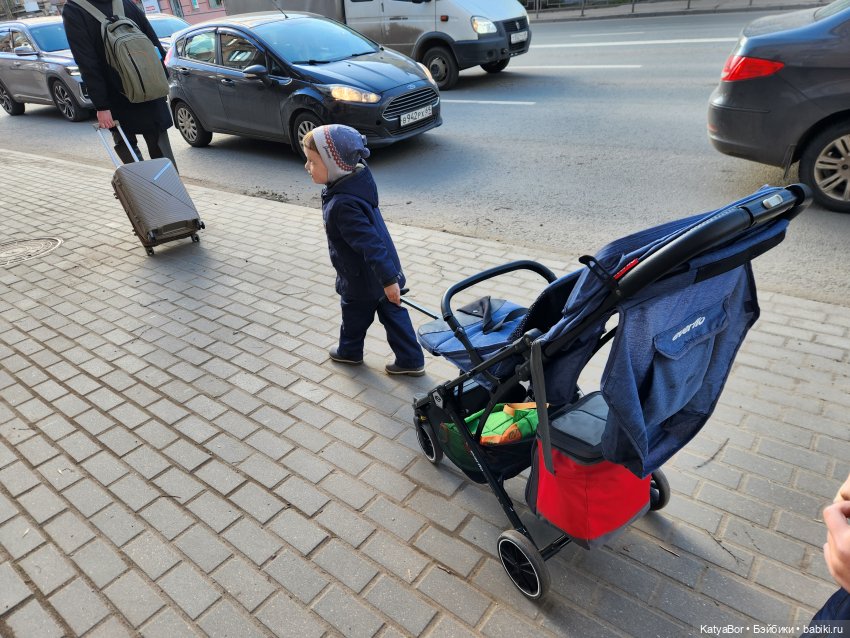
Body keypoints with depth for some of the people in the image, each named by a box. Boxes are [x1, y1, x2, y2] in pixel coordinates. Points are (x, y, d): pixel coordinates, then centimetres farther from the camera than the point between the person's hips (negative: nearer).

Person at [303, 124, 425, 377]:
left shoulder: (342, 205, -34)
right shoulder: (357, 179, -5)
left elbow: (370, 243, -36)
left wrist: (388, 279, -34)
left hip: (362, 280, -8)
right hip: (384, 271, 8)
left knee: (354, 317, 20)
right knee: (393, 314, 18)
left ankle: (350, 351, 47)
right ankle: (411, 360, 28)